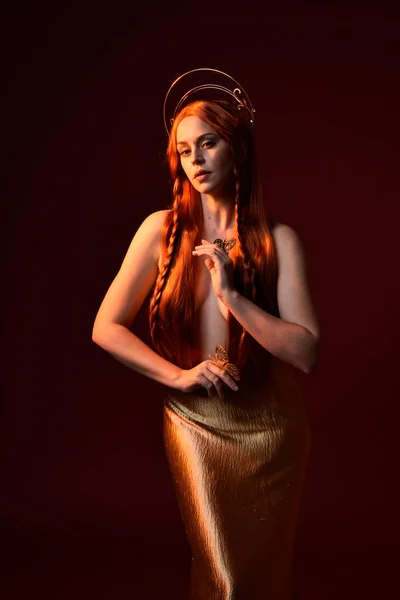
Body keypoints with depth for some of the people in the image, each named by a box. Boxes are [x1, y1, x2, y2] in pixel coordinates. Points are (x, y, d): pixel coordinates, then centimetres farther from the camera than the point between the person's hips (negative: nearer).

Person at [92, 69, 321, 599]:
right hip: (195, 424, 0)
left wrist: (232, 294, -23)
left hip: (270, 426, 1)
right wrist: (180, 375, -15)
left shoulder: (278, 239, -10)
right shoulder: (162, 230, -7)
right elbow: (106, 328, -7)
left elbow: (307, 352, -16)